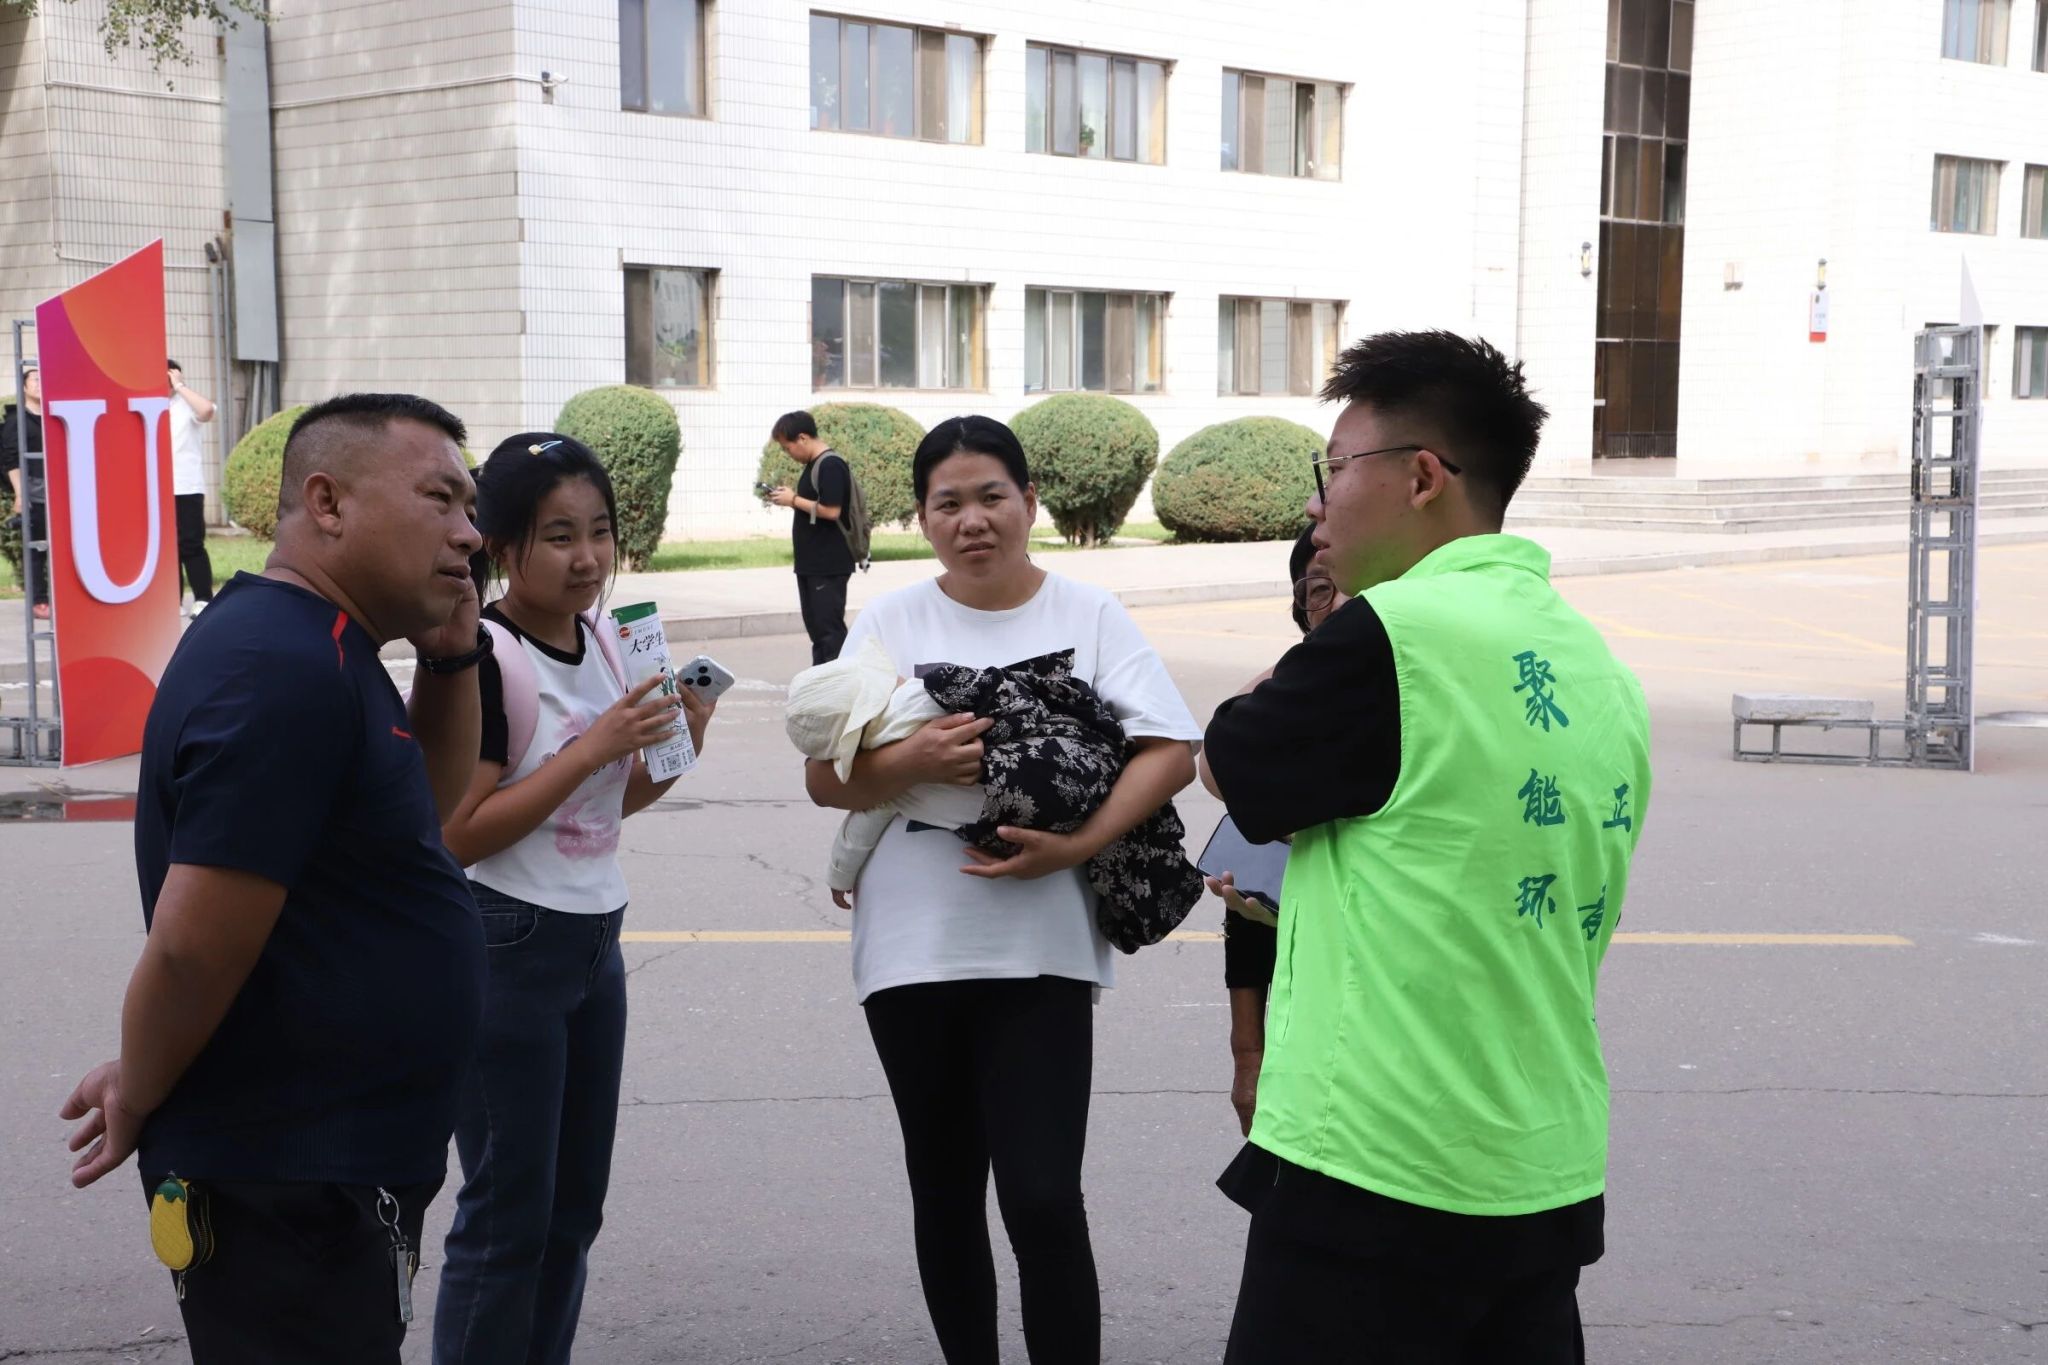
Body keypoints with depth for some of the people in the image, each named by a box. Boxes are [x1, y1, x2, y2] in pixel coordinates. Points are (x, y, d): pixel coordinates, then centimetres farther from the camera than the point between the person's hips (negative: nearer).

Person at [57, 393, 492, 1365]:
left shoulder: (325, 652, 9)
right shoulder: (283, 672, -23)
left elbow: (432, 807, 21)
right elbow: (190, 952, -25)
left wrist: (452, 655, 6)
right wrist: (138, 1103, -8)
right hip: (286, 1196, -10)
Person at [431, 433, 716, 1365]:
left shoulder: (603, 640, 5)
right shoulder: (478, 657, -18)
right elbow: (458, 834, -21)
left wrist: (674, 747, -3)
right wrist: (595, 745, -24)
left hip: (594, 943, 8)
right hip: (505, 949, -8)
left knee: (574, 1207, 16)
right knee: (508, 1215, 0)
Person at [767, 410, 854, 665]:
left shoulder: (831, 465, -16)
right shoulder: (813, 465, 15)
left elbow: (831, 511, -22)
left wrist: (794, 500, -13)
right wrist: (789, 499, 6)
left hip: (829, 566, -10)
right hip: (810, 564, 10)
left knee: (829, 627, -8)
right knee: (815, 626, 12)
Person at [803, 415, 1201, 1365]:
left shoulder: (1090, 616, 0)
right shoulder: (888, 624, 3)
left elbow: (1171, 752, -5)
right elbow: (825, 780, 0)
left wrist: (1078, 845, -19)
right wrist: (913, 762, -20)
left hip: (1042, 950, -2)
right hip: (913, 953, 3)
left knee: (1042, 1201, -9)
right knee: (945, 1195, 14)